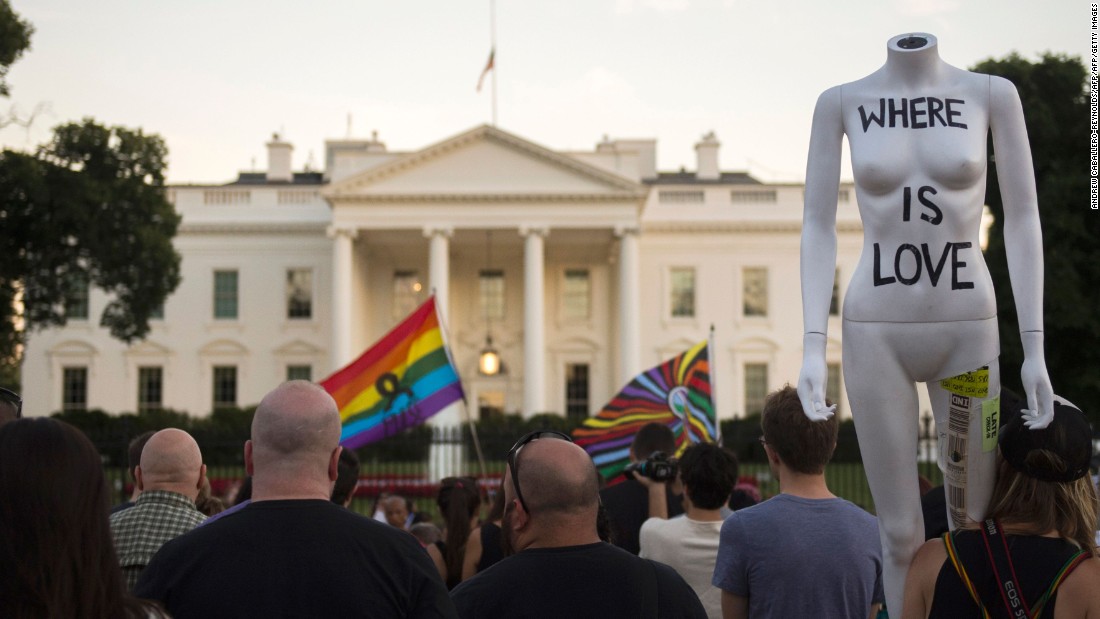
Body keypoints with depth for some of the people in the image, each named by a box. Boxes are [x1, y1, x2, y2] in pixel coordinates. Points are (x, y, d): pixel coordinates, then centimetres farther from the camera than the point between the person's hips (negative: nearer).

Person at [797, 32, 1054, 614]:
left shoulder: (991, 93, 0)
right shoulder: (841, 102, 0)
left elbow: (1022, 219, -1)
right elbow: (818, 226, 0)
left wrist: (1034, 348, -6)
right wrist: (813, 346, -10)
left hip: (969, 329, 0)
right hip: (876, 332, 0)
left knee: (975, 523, 8)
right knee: (901, 533, 4)